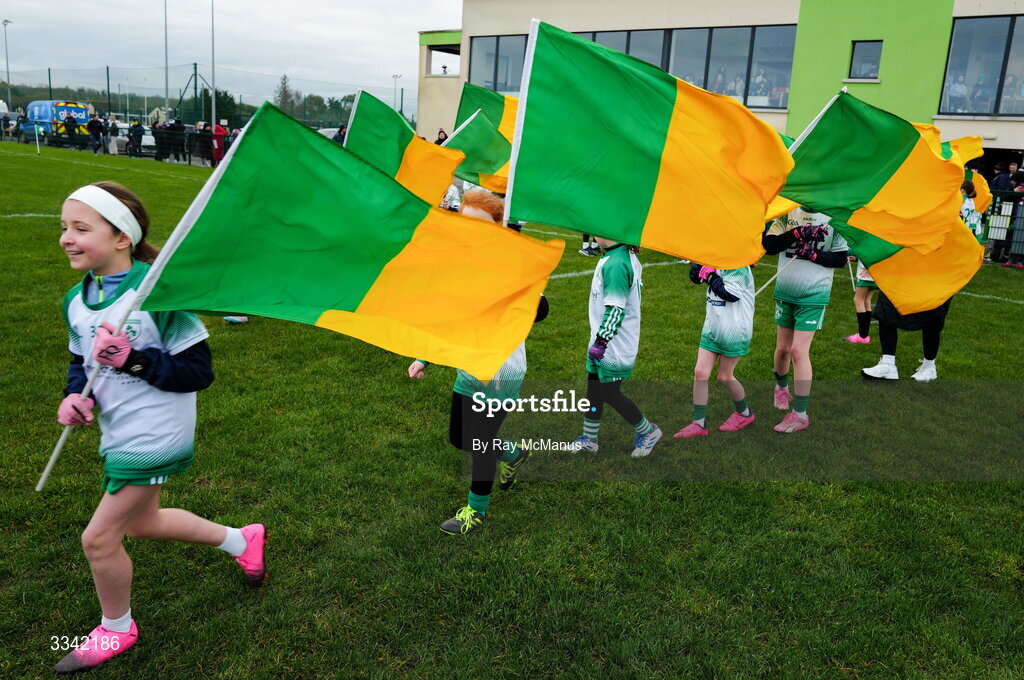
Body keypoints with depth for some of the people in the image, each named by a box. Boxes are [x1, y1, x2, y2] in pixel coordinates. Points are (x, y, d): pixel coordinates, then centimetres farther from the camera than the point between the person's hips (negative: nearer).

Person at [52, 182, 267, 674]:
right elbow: (81, 360, 16)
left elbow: (198, 371, -19)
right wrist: (75, 395, -5)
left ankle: (117, 630, 31)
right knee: (141, 523, 25)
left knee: (99, 538, 1)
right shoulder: (77, 300, 2)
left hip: (154, 439, -9)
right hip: (119, 435, 9)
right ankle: (240, 540, 44)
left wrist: (134, 359, -28)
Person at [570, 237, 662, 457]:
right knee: (594, 389, 17)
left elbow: (616, 309, -28)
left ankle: (648, 432, 22)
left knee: (610, 394, 3)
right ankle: (589, 439, 30)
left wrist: (601, 342, -23)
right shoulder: (627, 256, 7)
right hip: (605, 342, 10)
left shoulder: (615, 264, -25)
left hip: (613, 347, -10)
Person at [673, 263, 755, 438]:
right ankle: (698, 424, 9)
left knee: (725, 377, 6)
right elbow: (694, 276, 8)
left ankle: (744, 413, 32)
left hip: (734, 330, -8)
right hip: (712, 328, 8)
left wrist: (710, 276, -15)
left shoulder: (738, 267, -17)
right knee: (700, 373, 2)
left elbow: (730, 293, -26)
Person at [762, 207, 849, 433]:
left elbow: (840, 258, -3)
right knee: (783, 348, 14)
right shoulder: (788, 211, 0)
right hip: (785, 291, 3)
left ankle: (800, 414, 1)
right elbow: (768, 244, -11)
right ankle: (781, 387, 44)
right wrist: (799, 233, -23)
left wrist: (813, 254, -20)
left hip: (814, 295, -3)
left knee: (799, 351, -8)